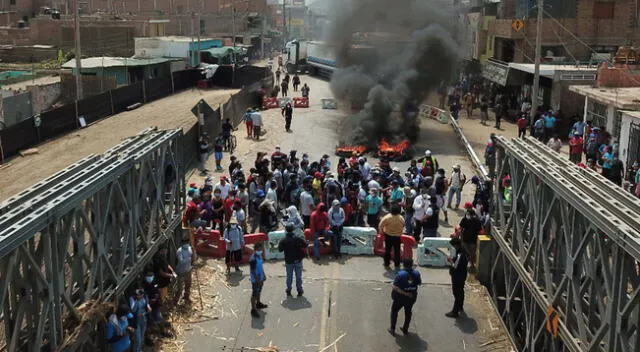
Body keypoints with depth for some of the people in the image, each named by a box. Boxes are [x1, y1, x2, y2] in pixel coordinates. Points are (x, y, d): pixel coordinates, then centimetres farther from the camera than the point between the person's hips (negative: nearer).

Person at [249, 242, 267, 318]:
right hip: (255, 279, -9)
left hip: (260, 278, 9)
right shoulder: (253, 259, -28)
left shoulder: (259, 256, 1)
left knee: (259, 292, 26)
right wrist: (258, 280, -23)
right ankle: (253, 310, 9)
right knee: (254, 294, 1)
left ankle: (258, 304, 46)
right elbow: (253, 271, -26)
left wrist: (264, 275, 18)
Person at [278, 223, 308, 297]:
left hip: (288, 261, 1)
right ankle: (299, 291, 16)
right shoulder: (297, 238, -16)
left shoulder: (283, 240, -13)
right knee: (298, 276, 10)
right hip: (298, 260, -1)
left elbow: (280, 249, -4)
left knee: (289, 276, 15)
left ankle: (288, 291, 23)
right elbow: (305, 245, -12)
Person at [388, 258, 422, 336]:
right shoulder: (416, 273, -10)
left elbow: (395, 287, -28)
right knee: (408, 312, 22)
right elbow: (419, 283, 7)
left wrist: (404, 293, -22)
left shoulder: (400, 274, -23)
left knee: (394, 311, 17)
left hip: (400, 297, -4)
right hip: (411, 297, 4)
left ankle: (392, 329, 22)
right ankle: (405, 329, 31)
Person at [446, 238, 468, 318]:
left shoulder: (460, 255, -28)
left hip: (458, 278, -10)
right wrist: (453, 260, 3)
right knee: (460, 292, 25)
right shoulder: (463, 251, 3)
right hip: (461, 276, 10)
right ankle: (460, 307, 42)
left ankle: (455, 312, 4)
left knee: (457, 294, -3)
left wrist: (451, 261, -12)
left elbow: (455, 266, -27)